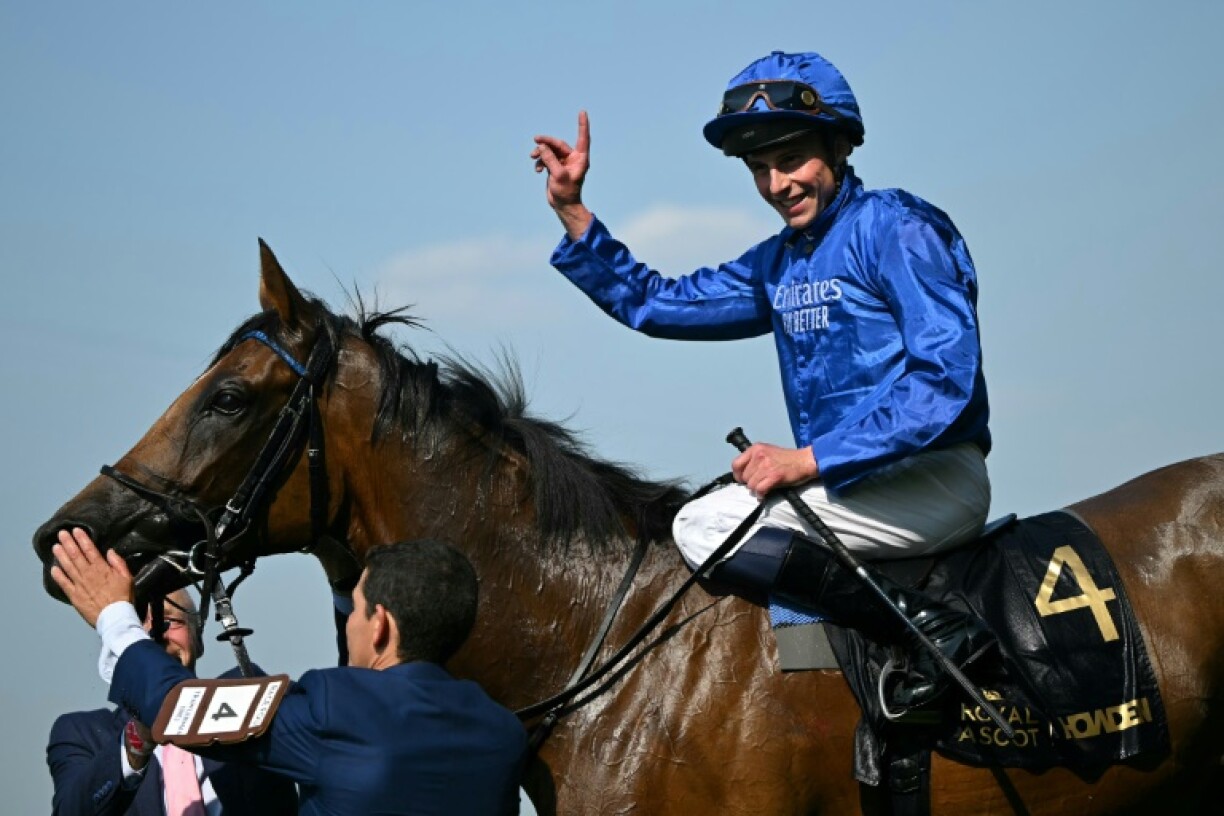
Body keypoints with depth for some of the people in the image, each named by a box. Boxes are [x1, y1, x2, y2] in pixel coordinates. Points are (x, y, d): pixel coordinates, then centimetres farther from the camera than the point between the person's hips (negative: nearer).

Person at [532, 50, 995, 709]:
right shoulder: (779, 265, 17)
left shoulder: (899, 228, -9)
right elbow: (654, 303, 25)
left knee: (706, 528, -19)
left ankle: (936, 628, -23)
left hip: (935, 480, -9)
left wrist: (809, 459, -22)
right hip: (850, 483, 9)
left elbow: (946, 379, -19)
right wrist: (570, 211, 14)